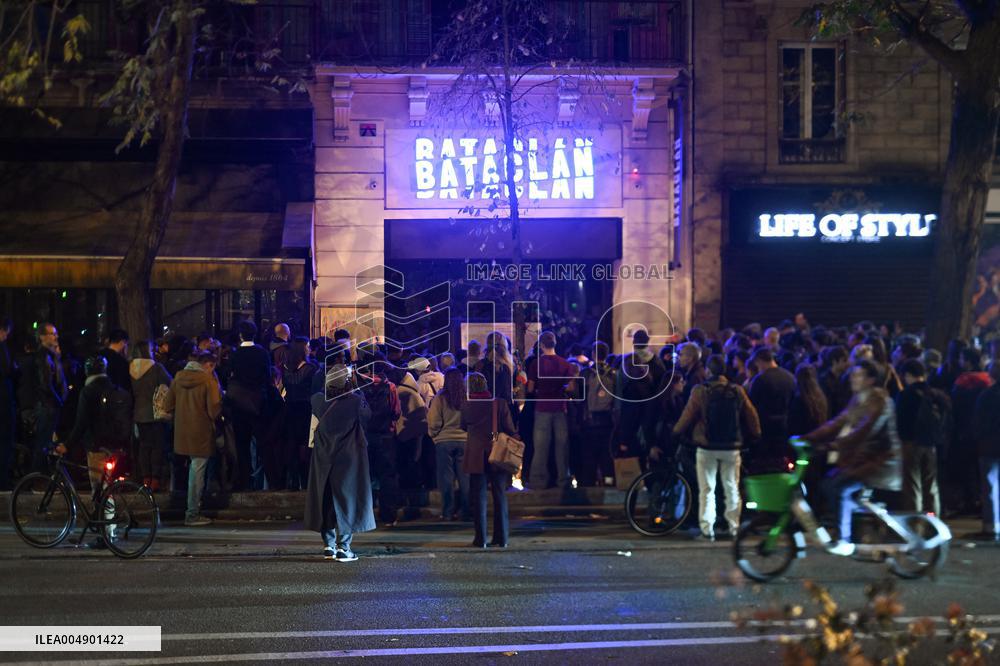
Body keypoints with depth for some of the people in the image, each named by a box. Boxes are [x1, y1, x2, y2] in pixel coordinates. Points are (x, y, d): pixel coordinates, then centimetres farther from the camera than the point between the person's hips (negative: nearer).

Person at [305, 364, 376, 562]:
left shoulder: (319, 401, -7)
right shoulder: (354, 402, -15)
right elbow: (367, 413, 4)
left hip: (324, 460, 3)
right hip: (348, 459, -3)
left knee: (325, 499, 14)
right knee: (347, 500, 3)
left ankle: (329, 545, 17)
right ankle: (343, 547, 0)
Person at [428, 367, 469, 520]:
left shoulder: (440, 398, -7)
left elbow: (434, 423, -4)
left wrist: (433, 434, 14)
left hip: (444, 440, -1)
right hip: (465, 440, 1)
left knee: (446, 477, 5)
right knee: (465, 477, 9)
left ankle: (448, 512, 6)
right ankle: (467, 510, 11)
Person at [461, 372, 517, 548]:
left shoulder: (466, 406, -3)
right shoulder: (500, 404, -4)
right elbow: (510, 430, -2)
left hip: (476, 456, -1)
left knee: (478, 496, 4)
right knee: (499, 496, 8)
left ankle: (480, 538, 1)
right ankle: (501, 538, 8)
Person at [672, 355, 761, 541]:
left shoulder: (700, 391, -11)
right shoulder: (737, 391, -3)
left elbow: (688, 416, -6)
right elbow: (751, 416, 3)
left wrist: (676, 431, 11)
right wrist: (755, 434, 18)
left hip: (707, 447, -2)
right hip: (732, 447, 2)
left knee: (707, 490, 5)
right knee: (732, 489, 14)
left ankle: (707, 529, 1)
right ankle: (734, 527, 18)